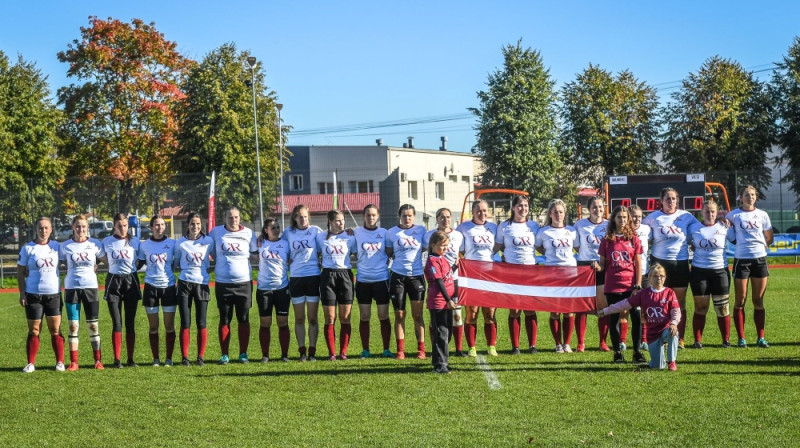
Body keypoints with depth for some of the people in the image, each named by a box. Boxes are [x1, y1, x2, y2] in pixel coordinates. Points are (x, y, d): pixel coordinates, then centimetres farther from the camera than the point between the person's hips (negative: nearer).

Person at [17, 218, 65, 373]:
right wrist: (22, 293, -5)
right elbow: (20, 272, 2)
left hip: (54, 294, 1)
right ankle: (31, 363, 8)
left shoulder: (56, 246, 5)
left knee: (55, 330, 1)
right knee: (33, 331, 2)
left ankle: (60, 362, 8)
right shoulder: (27, 248, 0)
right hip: (33, 295, -1)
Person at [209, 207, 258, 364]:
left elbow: (256, 255, 8)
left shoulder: (249, 233, 1)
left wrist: (244, 256, -10)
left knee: (243, 320, 6)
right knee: (224, 320, 5)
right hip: (223, 283, 0)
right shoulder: (216, 232, 2)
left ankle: (243, 354, 13)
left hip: (244, 282, 0)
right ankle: (224, 354, 11)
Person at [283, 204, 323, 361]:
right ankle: (302, 351, 9)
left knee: (312, 317, 2)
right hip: (296, 278, 2)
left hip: (313, 277, -2)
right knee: (299, 318, 4)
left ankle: (312, 351, 8)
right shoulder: (288, 233, 7)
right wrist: (289, 262, 0)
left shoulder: (315, 231, 2)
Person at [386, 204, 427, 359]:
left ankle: (421, 349, 5)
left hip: (416, 276, 0)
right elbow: (389, 253, 10)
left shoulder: (421, 230, 3)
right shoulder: (392, 232, 3)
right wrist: (399, 259, -1)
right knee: (399, 315, 2)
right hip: (397, 276, 0)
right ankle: (400, 350, 5)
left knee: (417, 315, 0)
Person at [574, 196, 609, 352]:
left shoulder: (609, 225, 7)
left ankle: (603, 342, 9)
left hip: (604, 268, 1)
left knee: (604, 306, 1)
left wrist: (601, 263, -8)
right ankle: (581, 343, 2)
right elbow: (577, 247, 7)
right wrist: (591, 261, -2)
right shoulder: (580, 225, 5)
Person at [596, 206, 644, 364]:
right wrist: (598, 267, -15)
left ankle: (637, 352, 2)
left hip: (631, 285, 0)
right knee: (614, 318, 4)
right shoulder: (607, 240, 5)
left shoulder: (633, 239, 5)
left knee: (637, 317, -5)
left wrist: (638, 285, -4)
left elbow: (638, 264, 4)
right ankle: (617, 352, 12)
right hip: (612, 286, 0)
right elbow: (603, 264, 8)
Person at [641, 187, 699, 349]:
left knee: (680, 303, 5)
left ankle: (680, 339, 11)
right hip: (659, 262, -1)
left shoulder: (686, 216, 5)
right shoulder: (653, 217, 3)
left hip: (680, 263, 1)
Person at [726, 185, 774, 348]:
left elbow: (769, 238, 16)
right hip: (741, 259, -2)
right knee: (740, 301, 0)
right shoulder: (734, 215, 1)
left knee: (758, 301, 5)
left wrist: (761, 246, 2)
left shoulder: (762, 215, 7)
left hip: (760, 259, 2)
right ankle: (741, 338, 5)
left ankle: (760, 338, 9)